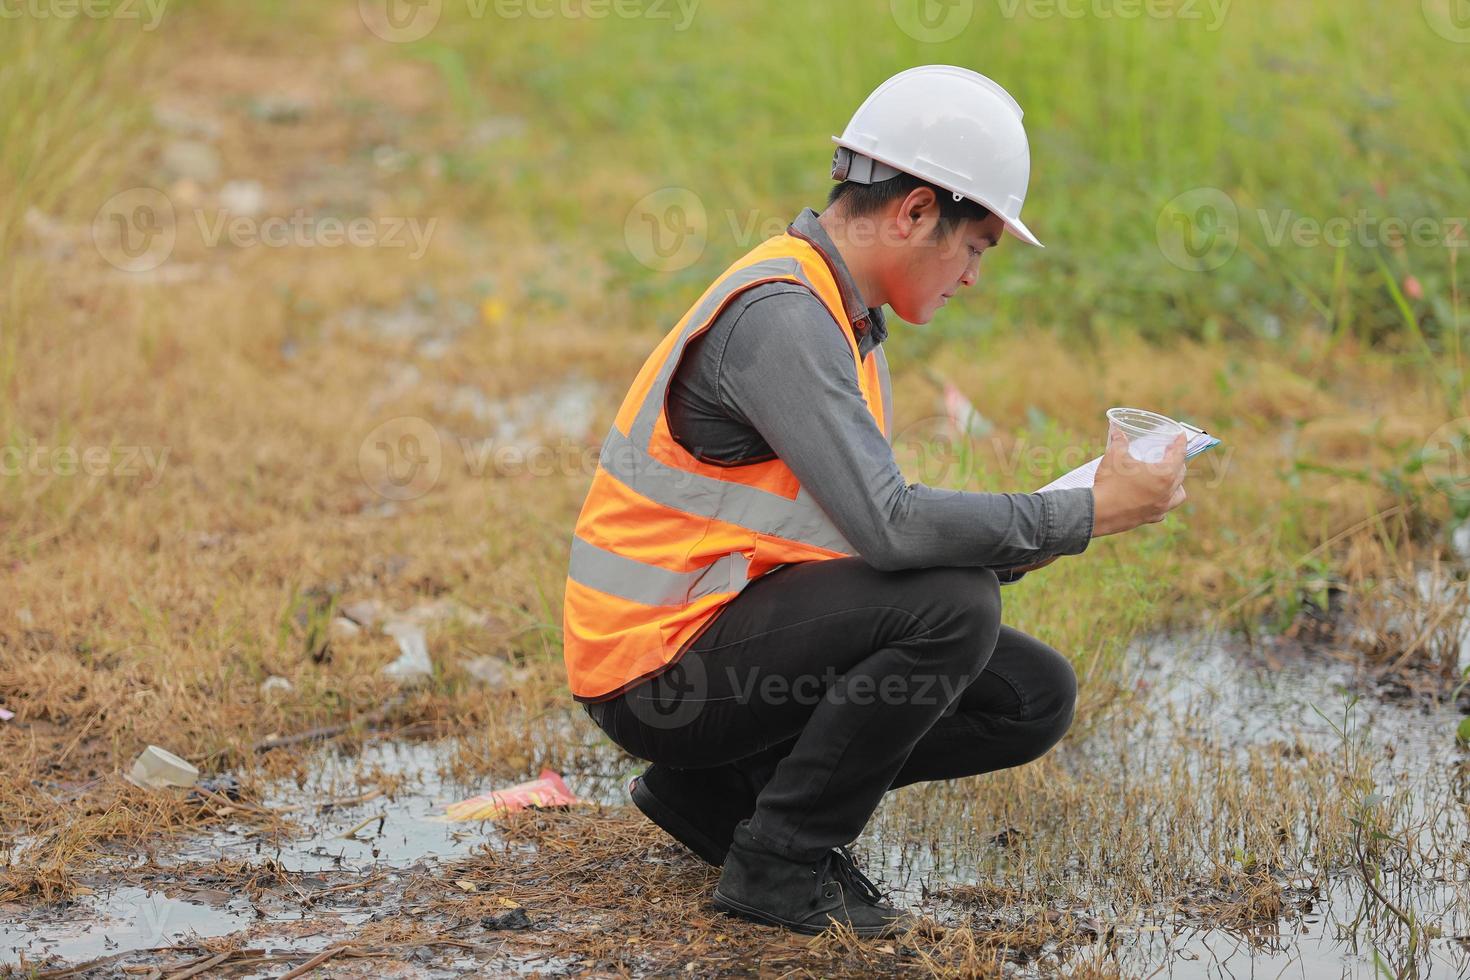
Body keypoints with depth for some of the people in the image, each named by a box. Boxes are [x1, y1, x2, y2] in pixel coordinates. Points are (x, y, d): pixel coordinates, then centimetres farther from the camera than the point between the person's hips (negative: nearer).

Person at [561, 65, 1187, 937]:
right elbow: (887, 524, -30)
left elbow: (866, 523, 13)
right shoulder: (778, 316, -22)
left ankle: (722, 789, 11)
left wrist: (1017, 542, -2)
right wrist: (1089, 514, -22)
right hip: (658, 664, -10)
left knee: (1036, 696, 3)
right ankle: (779, 860, -11)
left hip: (737, 624, 10)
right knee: (951, 605, -28)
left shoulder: (838, 311, 12)